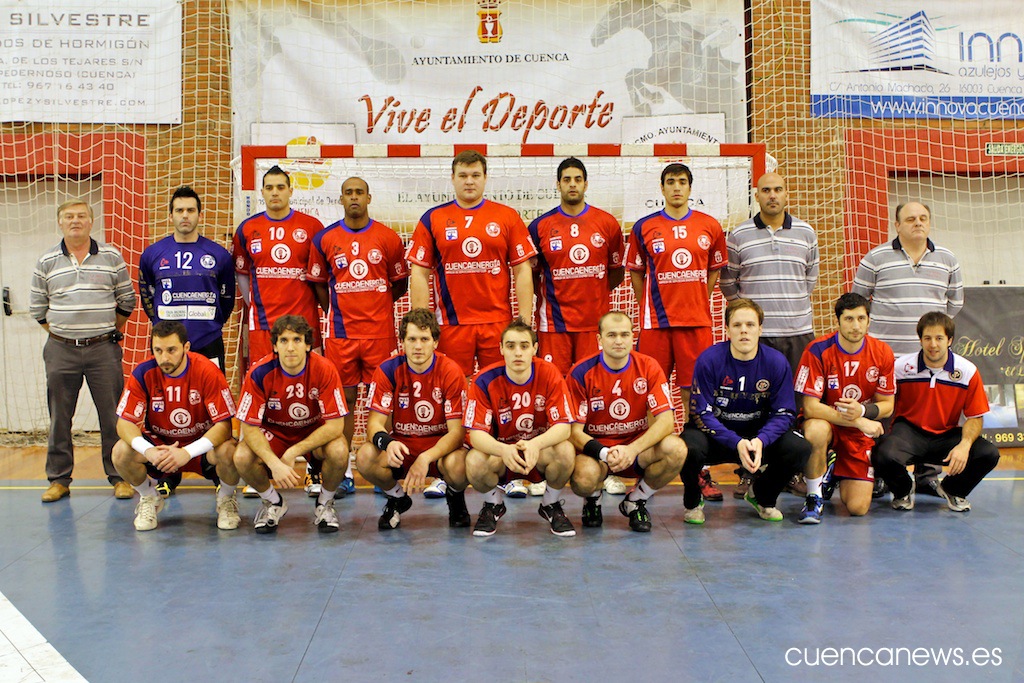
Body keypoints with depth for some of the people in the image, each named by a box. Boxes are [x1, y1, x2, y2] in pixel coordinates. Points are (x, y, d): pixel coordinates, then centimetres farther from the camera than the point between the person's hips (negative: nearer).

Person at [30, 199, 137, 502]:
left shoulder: (111, 257, 3)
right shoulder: (46, 262, 6)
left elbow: (127, 300, 10)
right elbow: (37, 307, 13)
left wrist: (111, 331, 9)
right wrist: (58, 333, 9)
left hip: (103, 350, -2)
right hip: (61, 351, 2)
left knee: (113, 415, 0)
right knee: (59, 417, 8)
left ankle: (119, 477, 9)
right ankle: (59, 479, 18)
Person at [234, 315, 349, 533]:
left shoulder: (324, 370, -24)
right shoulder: (259, 373, -23)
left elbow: (335, 425, -24)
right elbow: (250, 427, -20)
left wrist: (292, 453, -30)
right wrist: (275, 464, -35)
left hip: (316, 431, -1)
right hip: (274, 433, 1)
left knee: (339, 451, -33)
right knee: (242, 457, -28)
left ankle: (325, 504, 0)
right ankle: (274, 503, 5)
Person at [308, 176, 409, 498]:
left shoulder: (388, 238, 3)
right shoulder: (324, 239, 6)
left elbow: (400, 283, 12)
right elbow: (318, 283, 14)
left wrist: (377, 306, 8)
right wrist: (336, 313, 7)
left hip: (380, 332, -1)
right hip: (340, 334, 1)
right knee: (344, 399, 4)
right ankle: (343, 474, 11)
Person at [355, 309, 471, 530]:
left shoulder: (450, 372, -13)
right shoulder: (388, 370, -8)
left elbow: (457, 430, -16)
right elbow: (375, 422, -10)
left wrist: (426, 458, -34)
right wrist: (387, 442, -35)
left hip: (441, 447, -2)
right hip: (401, 447, 2)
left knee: (458, 465, -36)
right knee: (365, 457, -29)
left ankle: (455, 497, 5)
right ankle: (397, 499, 6)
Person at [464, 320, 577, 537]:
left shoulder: (549, 375, -15)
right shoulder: (484, 380, -16)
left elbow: (563, 426, -20)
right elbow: (476, 433, -21)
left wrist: (536, 444, -43)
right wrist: (504, 450, -44)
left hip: (541, 449, 0)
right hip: (499, 450, 0)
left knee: (566, 451, -32)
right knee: (474, 462, -33)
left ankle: (551, 504, 1)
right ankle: (493, 504, 5)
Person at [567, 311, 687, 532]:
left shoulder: (648, 367, -6)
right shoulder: (582, 373, -10)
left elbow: (666, 419, -14)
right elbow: (575, 431, -12)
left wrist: (633, 449, -29)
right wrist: (605, 454, -31)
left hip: (638, 446, 2)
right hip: (595, 448, -2)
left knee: (676, 449, -28)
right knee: (584, 478, -36)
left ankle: (635, 501, 1)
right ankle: (593, 500, 7)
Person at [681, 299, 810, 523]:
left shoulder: (777, 362, -10)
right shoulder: (708, 360, -17)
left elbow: (784, 413, -8)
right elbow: (702, 413, -17)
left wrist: (761, 441, -28)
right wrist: (736, 443, -31)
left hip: (759, 435, 3)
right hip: (716, 435, -2)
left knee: (800, 449, -23)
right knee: (690, 447, -35)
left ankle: (762, 496, 10)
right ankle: (693, 502, 1)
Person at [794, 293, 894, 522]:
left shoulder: (882, 352, -7)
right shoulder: (818, 350, -18)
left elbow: (887, 405, 0)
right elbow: (810, 407, -20)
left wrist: (862, 411, -23)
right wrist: (859, 422, -23)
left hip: (862, 433, 3)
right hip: (826, 422, -3)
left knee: (858, 508, -9)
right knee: (816, 431, -42)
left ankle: (838, 476, 29)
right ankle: (814, 498, -16)